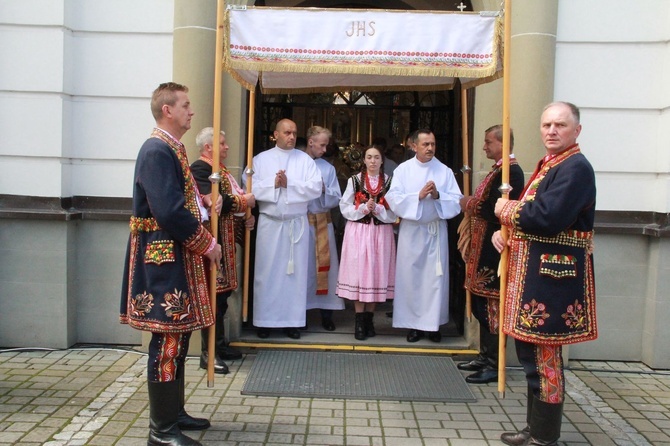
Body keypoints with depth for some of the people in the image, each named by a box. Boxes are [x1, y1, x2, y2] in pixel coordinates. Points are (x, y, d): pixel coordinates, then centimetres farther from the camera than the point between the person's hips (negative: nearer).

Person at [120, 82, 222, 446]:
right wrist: (208, 244, -15)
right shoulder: (157, 150, -16)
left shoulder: (172, 149, 15)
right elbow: (169, 212, -24)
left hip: (178, 257, 10)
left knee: (178, 334, 16)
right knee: (168, 338, -4)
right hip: (165, 258, -10)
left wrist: (202, 203, 7)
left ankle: (173, 412, 29)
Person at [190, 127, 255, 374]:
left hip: (226, 241, 10)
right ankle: (208, 352, 3)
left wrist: (245, 216, 6)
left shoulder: (221, 169, 20)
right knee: (213, 293, -6)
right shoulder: (199, 168, -12)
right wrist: (244, 201, -10)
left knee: (223, 293, 14)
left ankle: (219, 344, 25)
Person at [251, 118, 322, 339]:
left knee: (295, 271, 3)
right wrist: (273, 183, -15)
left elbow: (315, 188, -6)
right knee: (267, 271, 3)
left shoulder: (305, 160, 6)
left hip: (297, 224, 1)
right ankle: (265, 320, 13)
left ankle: (292, 320, 12)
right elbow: (250, 187, -4)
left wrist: (289, 184, -13)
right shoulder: (261, 159, 6)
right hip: (269, 223, 0)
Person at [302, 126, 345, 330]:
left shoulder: (328, 168, 10)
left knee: (324, 265, 2)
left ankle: (326, 312, 9)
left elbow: (336, 199, 8)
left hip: (322, 223, 2)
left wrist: (324, 190, -9)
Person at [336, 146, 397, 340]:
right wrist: (363, 208, -14)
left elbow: (394, 212, 0)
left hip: (381, 233, 1)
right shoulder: (354, 180, 4)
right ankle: (359, 321, 5)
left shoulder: (389, 182, 4)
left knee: (377, 273, 4)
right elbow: (345, 208, 1)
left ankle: (369, 319, 16)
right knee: (359, 273, -3)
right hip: (358, 232, -1)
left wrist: (378, 209, -15)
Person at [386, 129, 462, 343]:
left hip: (436, 230, 1)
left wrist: (438, 195, -18)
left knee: (436, 276, 2)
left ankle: (433, 323, 13)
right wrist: (419, 195, -18)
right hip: (411, 231, -1)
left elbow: (456, 201, -2)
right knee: (411, 276, 2)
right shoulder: (403, 169, 3)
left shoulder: (445, 171, 5)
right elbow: (393, 199, -8)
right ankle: (414, 323, 12)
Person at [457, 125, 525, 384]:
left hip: (493, 250, -10)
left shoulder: (510, 172, -16)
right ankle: (485, 356, 27)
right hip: (484, 248, 10)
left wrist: (471, 204, -13)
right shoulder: (499, 170, 16)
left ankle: (494, 365, 7)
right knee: (482, 304, 15)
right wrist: (471, 204, 4)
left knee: (491, 305, -3)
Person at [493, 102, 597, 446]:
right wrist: (504, 232, -1)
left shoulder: (576, 167, -14)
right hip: (534, 272, 10)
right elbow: (529, 213, 20)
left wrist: (506, 210, -10)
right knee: (532, 352, 17)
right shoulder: (547, 166, 17)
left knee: (544, 356, 0)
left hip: (553, 277, -10)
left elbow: (548, 218, -26)